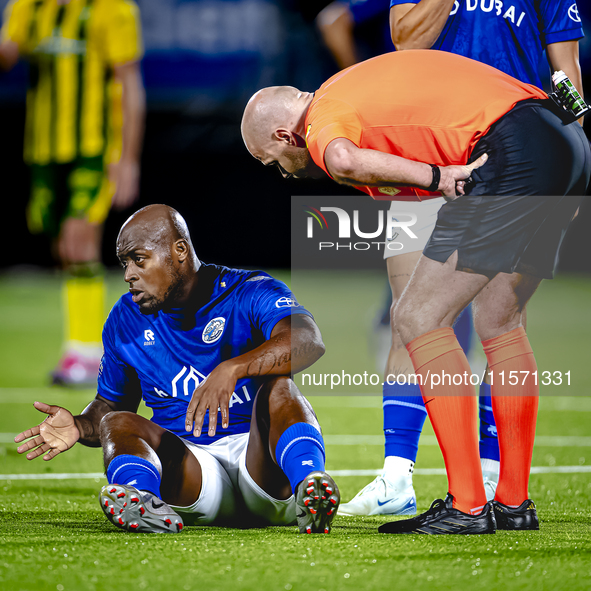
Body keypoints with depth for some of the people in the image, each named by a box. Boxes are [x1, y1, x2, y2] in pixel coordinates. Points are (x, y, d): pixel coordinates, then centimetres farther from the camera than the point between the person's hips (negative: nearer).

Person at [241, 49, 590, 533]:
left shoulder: (324, 121, -1)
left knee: (419, 317, -3)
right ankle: (514, 503, 22)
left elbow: (344, 159, -26)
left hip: (513, 151, -10)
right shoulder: (356, 87, 27)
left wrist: (436, 177, -16)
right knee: (500, 319, 20)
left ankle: (468, 506, -6)